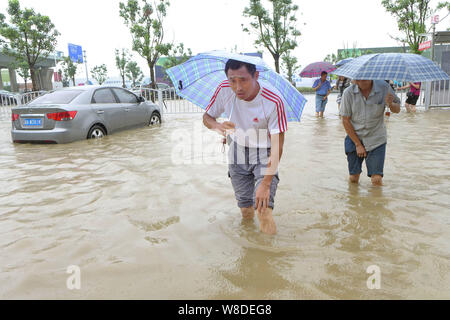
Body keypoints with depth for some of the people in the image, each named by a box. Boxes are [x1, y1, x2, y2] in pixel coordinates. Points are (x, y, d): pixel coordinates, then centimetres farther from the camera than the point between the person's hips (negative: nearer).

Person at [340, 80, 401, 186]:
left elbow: (397, 110, 1)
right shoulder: (348, 93, -13)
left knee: (377, 179, -6)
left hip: (376, 139, 0)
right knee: (353, 179, 5)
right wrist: (358, 144, -8)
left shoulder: (384, 87, -11)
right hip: (354, 138, 0)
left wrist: (391, 104, -25)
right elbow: (345, 121, -7)